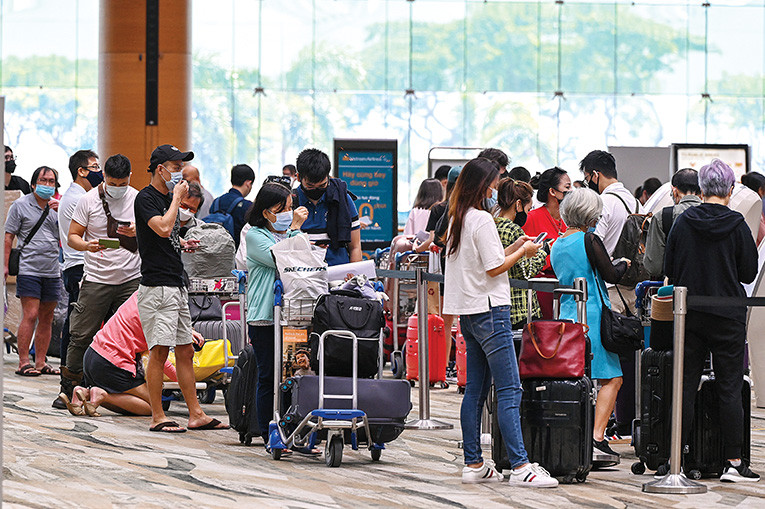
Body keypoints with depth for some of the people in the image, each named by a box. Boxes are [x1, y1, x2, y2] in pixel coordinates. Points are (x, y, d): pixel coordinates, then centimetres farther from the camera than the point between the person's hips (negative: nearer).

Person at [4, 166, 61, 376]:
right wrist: (6, 265, -6)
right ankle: (23, 363, -11)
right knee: (30, 315, -12)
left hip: (52, 272, 5)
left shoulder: (56, 207, 13)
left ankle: (40, 363, 12)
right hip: (29, 270, -5)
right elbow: (9, 235, 0)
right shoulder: (20, 205, 1)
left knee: (46, 319, 6)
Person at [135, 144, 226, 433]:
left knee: (185, 351, 10)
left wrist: (182, 244, 11)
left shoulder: (168, 198, 18)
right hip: (157, 286, -9)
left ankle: (196, 415, 13)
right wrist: (177, 199, -13)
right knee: (160, 351, -8)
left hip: (177, 284, 9)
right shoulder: (146, 198, -10)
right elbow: (163, 228, -26)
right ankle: (157, 418, -4)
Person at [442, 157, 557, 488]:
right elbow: (494, 268, -15)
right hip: (489, 310, -10)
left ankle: (473, 464, 11)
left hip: (468, 312, 10)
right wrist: (522, 252, -1)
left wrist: (513, 249, 14)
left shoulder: (457, 218, 14)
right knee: (509, 390, -11)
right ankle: (520, 467, -15)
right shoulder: (482, 219, -14)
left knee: (475, 390, 11)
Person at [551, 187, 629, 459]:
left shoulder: (556, 246, 11)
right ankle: (597, 434, -14)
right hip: (593, 316, -7)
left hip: (567, 314, 7)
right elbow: (611, 275, -10)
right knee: (612, 378, -3)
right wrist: (624, 264, 11)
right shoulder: (589, 240, -12)